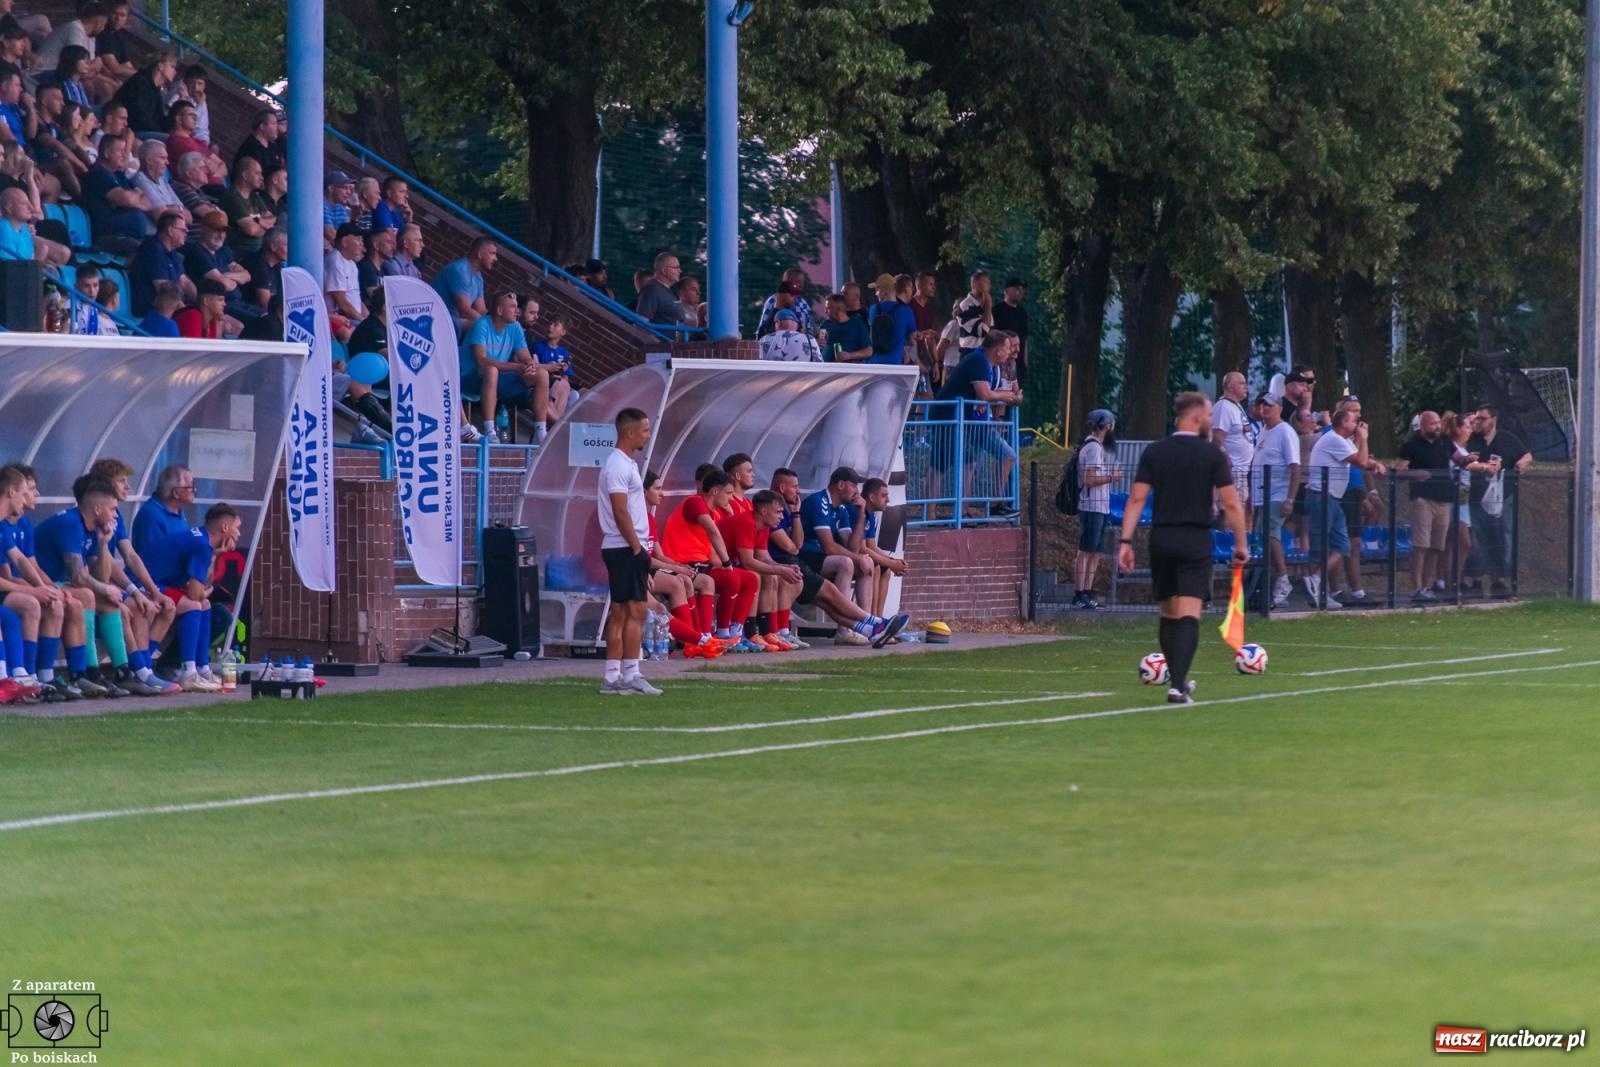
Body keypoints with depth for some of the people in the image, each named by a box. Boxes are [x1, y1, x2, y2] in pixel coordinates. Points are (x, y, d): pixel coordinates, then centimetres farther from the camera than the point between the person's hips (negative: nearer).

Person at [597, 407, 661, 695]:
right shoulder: (618, 465, -14)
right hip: (626, 548, -10)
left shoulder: (626, 463, 18)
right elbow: (620, 512, -19)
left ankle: (612, 677, 8)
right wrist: (637, 548, -17)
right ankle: (630, 675, -11)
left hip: (628, 549, 10)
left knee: (620, 613, 8)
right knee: (635, 611, -10)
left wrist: (640, 548, 17)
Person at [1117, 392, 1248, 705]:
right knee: (1189, 614, -8)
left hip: (1161, 538, 4)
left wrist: (1125, 541, -3)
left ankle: (1178, 679, 29)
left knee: (1169, 613, 17)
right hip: (1196, 539, -4)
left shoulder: (1154, 452, 4)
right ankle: (1178, 685, -21)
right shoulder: (1213, 454, -4)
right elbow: (1231, 503, -7)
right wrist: (1241, 544, 1)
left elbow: (1137, 498, -3)